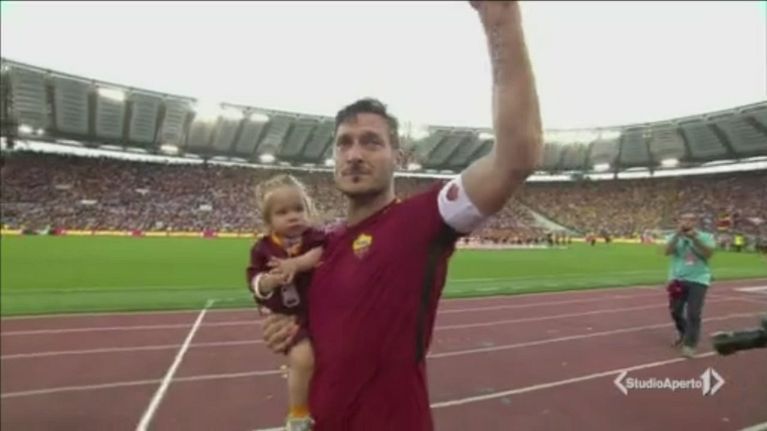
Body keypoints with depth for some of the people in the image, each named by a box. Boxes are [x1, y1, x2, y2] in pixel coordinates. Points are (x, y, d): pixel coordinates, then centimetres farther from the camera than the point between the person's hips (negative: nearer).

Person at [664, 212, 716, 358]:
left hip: (698, 280, -2)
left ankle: (689, 344, 2)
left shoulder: (706, 237, 1)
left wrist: (695, 239, -23)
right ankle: (682, 332, 38)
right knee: (675, 310, 10)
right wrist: (677, 235, -24)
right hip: (677, 280, 2)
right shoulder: (674, 237, 4)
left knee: (693, 314, -8)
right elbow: (668, 251, -14)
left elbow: (708, 254, -15)